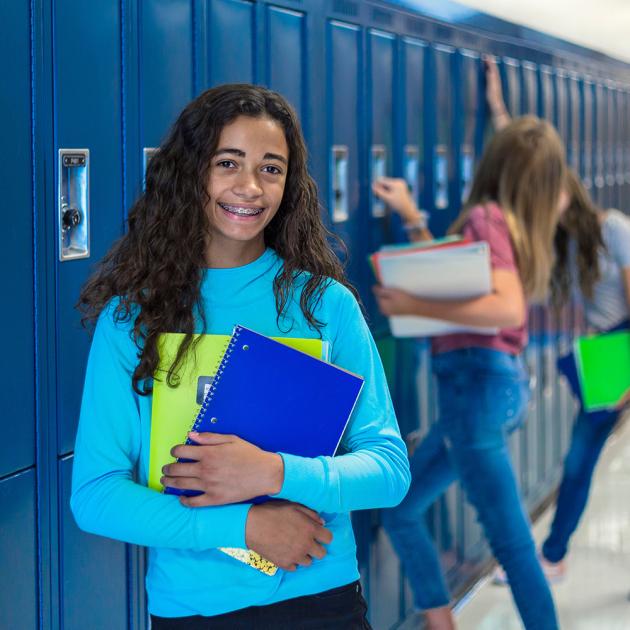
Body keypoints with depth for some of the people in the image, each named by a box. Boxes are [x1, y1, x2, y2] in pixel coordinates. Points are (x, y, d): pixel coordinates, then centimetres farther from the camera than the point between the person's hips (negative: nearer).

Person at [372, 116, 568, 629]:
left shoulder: (486, 216, -11)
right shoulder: (520, 223, 13)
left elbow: (509, 310, -25)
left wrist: (415, 307, -22)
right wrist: (411, 215, 27)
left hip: (477, 381, -10)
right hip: (500, 381, 10)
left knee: (511, 540, -9)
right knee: (402, 512, 15)